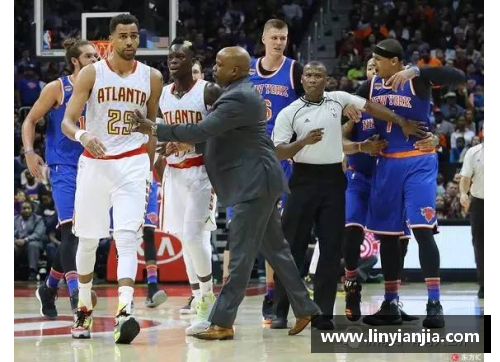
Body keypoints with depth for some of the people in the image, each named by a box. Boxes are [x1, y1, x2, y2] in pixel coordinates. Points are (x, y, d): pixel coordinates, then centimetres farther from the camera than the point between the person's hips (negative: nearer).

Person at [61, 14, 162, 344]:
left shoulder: (151, 77, 3)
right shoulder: (92, 73, -4)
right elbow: (67, 121, -8)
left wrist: (149, 168, 16)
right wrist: (82, 136, -30)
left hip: (133, 164, 0)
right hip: (94, 162, 1)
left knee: (127, 238, -16)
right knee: (88, 240, 11)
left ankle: (125, 312, -28)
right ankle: (84, 310, 29)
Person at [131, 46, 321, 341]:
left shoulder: (238, 98, -17)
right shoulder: (243, 93, 17)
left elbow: (203, 130, -23)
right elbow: (215, 135, 21)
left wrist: (155, 129, -19)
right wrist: (182, 143, 8)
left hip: (254, 183, -11)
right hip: (258, 183, 11)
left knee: (241, 255, -8)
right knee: (275, 249, 16)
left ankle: (222, 322, -7)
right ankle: (305, 310, 22)